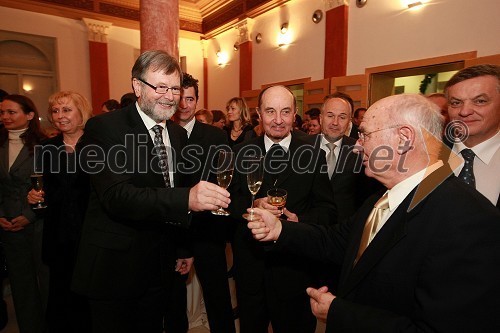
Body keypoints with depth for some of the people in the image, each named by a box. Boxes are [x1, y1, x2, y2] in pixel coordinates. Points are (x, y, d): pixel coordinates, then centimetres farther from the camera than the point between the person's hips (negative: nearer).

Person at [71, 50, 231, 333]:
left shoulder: (179, 134, 5)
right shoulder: (105, 128, -15)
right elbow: (117, 196, -28)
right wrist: (187, 199, -41)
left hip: (162, 265, 6)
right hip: (115, 266, -5)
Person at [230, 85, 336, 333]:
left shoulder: (314, 156, -4)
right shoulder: (242, 153, -1)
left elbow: (327, 209, -3)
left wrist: (301, 220, -21)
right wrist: (252, 205, -21)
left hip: (295, 265, -1)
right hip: (249, 262, 2)